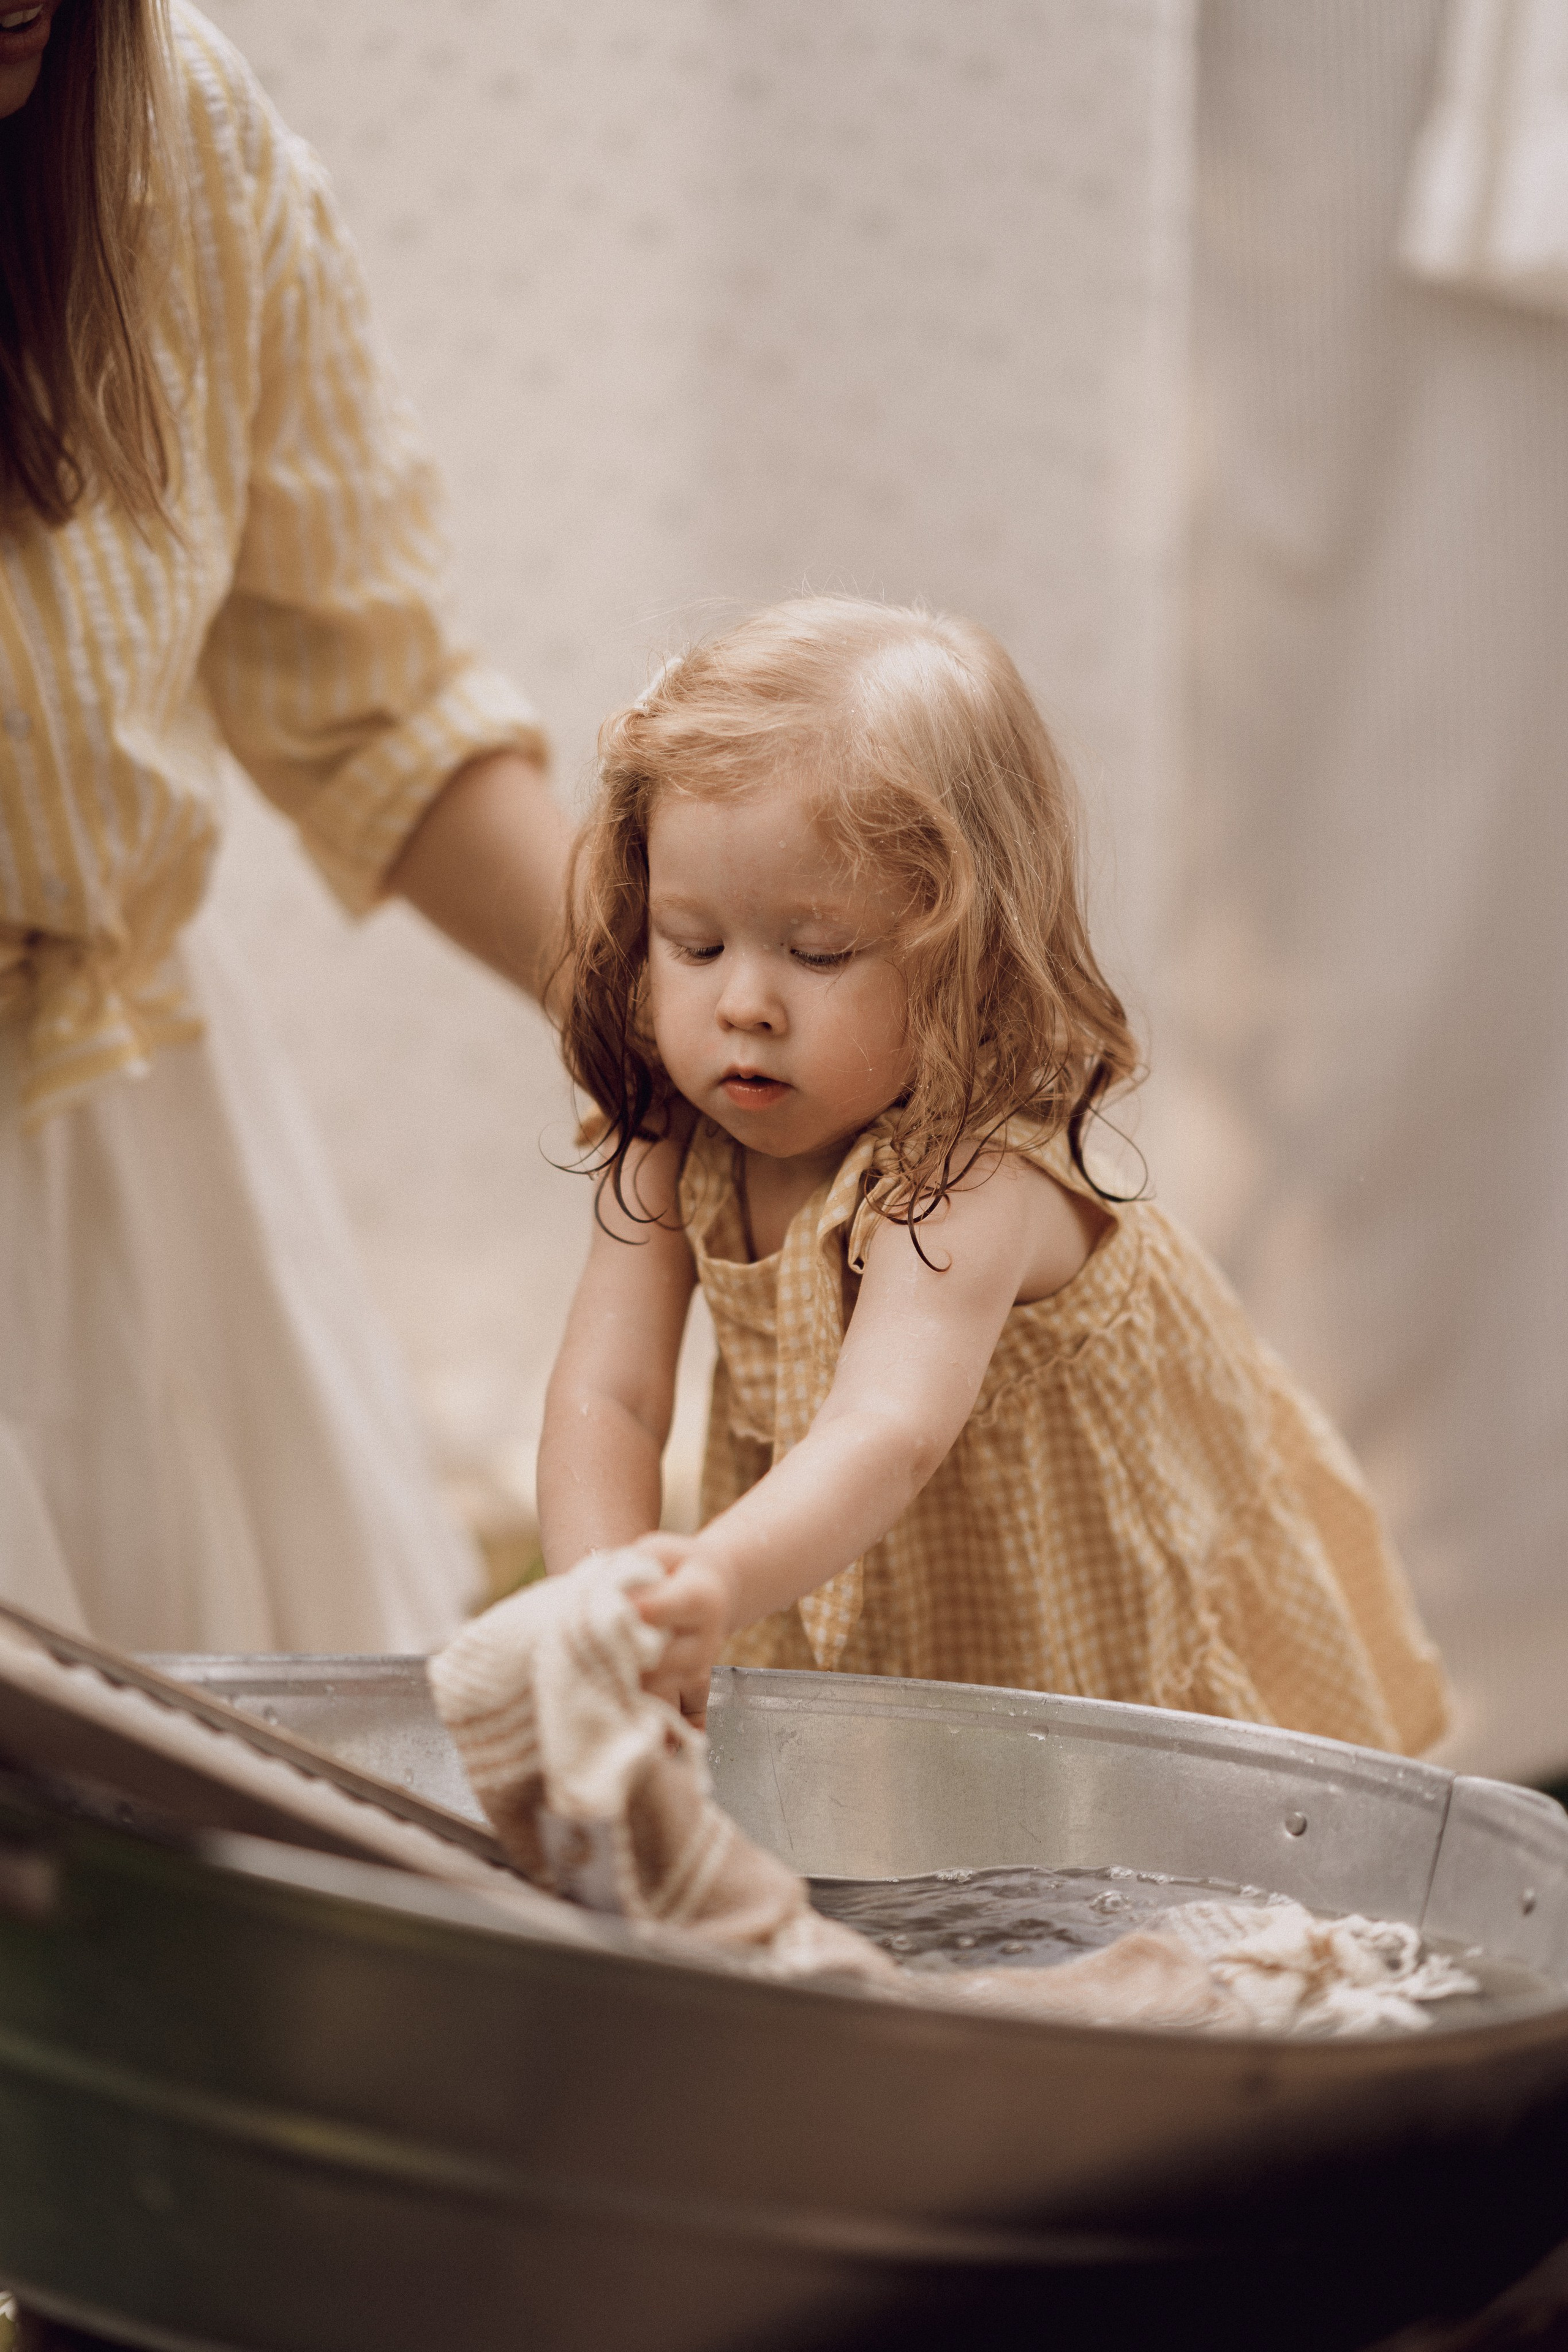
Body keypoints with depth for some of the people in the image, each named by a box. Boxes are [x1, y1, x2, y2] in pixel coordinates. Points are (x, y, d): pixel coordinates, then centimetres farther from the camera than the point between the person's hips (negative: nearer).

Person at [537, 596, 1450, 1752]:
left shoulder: (972, 1181, -31)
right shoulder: (672, 1148, -11)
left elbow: (889, 1430, -47)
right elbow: (603, 1396, -17)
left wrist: (719, 1585, -65)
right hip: (857, 1633, 5)